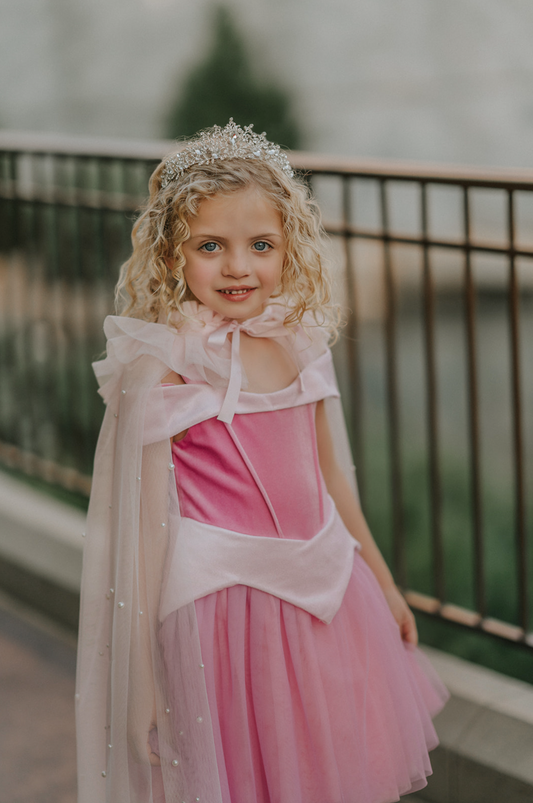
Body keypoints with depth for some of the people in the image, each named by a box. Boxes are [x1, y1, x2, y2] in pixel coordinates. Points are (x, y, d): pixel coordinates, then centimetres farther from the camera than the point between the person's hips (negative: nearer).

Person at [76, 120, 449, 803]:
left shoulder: (299, 342, 4)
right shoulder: (160, 363, -13)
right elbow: (145, 523, -12)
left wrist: (383, 582, 20)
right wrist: (141, 674, -10)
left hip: (326, 592, 6)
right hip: (227, 600, -6)